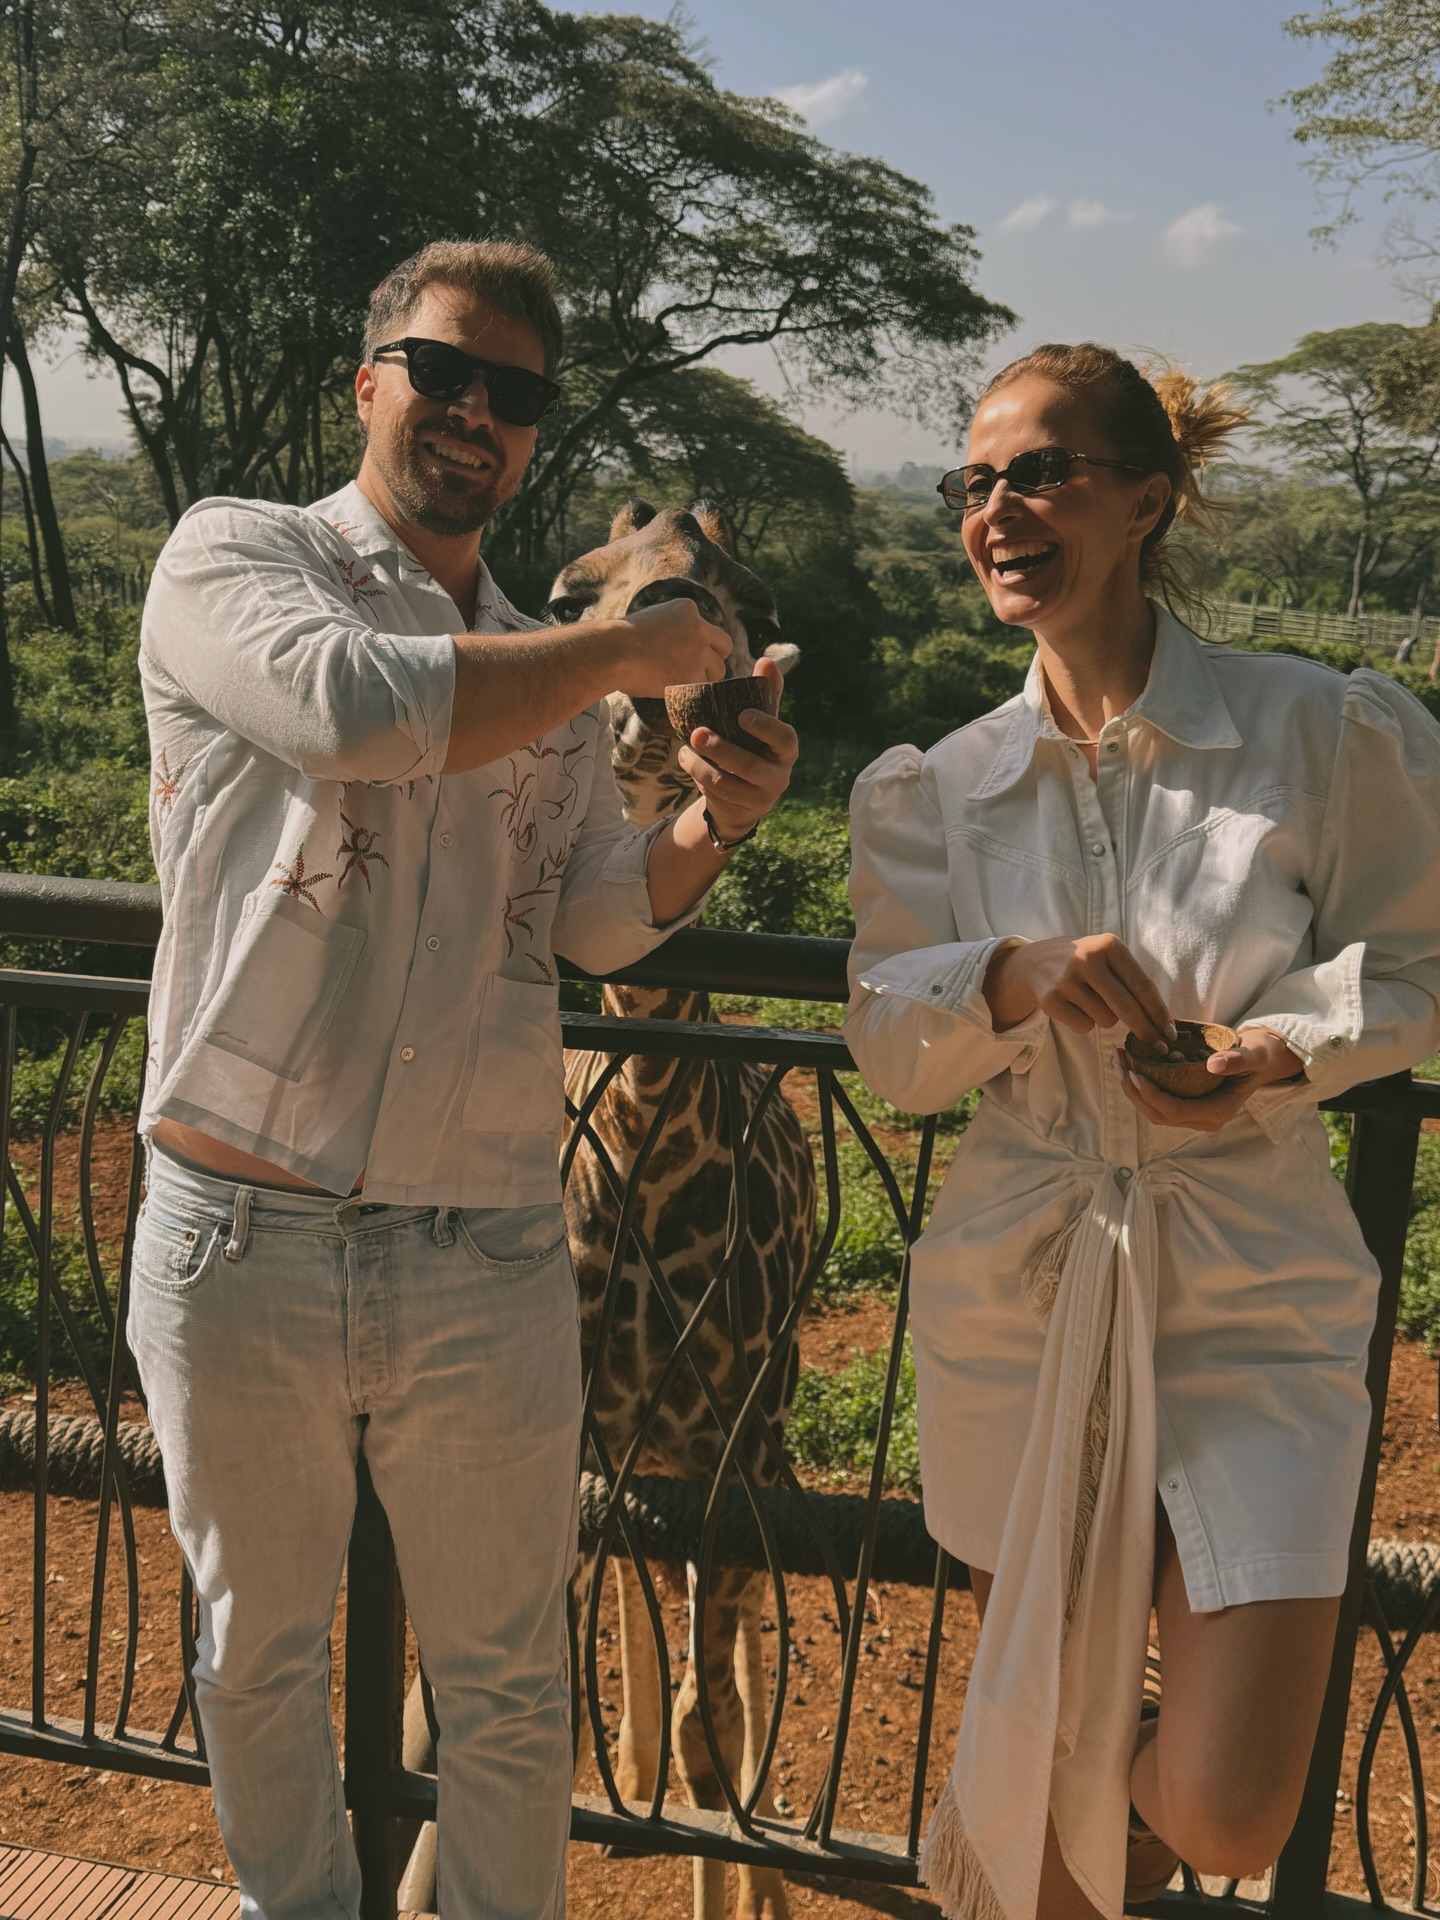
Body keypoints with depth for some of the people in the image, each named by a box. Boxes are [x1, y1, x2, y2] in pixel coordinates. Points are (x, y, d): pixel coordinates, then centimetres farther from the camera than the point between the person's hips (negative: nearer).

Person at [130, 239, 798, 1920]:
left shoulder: (549, 676, 12)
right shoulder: (232, 557, -3)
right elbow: (358, 708, -24)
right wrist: (628, 646, -14)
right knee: (260, 1649, 19)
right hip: (240, 1244, -2)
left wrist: (708, 823, -14)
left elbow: (595, 921, 5)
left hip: (487, 1265, 3)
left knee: (505, 1677, 15)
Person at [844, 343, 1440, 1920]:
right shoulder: (940, 789, 3)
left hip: (1250, 1299, -2)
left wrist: (1282, 1049, -16)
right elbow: (887, 1045, 3)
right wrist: (1015, 976, -17)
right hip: (1015, 1294, 3)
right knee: (1041, 1751, 16)